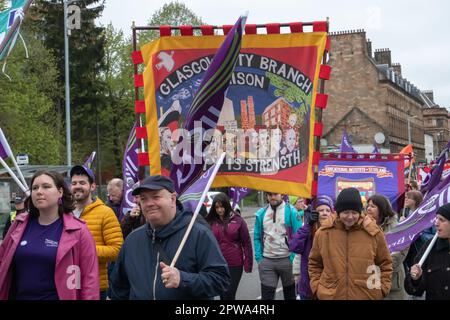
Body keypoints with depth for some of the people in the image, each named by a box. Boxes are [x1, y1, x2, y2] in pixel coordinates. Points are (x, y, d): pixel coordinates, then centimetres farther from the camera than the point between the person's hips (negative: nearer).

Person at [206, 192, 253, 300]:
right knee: (222, 294, 11)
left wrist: (248, 264, -3)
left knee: (229, 295, -3)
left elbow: (246, 243, -2)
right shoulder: (211, 222, 0)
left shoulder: (238, 221, -4)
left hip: (235, 265, -2)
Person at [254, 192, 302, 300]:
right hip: (266, 261, 2)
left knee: (289, 293, 16)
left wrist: (294, 258, -13)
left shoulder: (291, 211, -7)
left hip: (286, 260, -2)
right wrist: (258, 258, 0)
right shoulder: (261, 213, 5)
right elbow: (257, 237, 9)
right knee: (266, 294, 2)